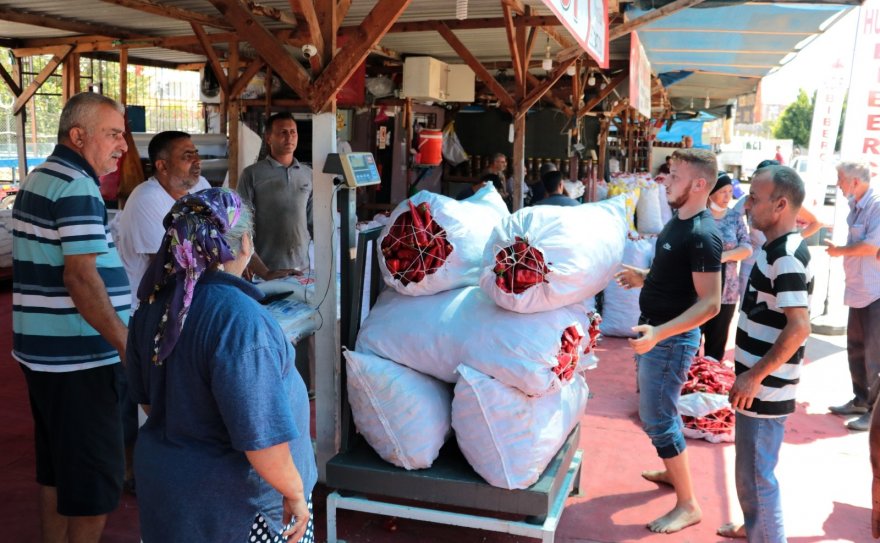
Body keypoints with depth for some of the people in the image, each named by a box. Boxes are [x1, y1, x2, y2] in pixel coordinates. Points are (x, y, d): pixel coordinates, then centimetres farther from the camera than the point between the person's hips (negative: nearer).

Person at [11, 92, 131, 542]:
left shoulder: (41, 178, 15)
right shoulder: (77, 187, -16)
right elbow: (81, 276, -24)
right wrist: (127, 345, -23)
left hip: (45, 352, 10)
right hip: (77, 357, -10)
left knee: (56, 469, 19)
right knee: (95, 477, -1)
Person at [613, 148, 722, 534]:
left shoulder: (702, 235, -23)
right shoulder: (678, 222, 6)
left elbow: (710, 303, -27)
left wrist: (659, 332, -34)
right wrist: (643, 278, 10)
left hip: (671, 339, -10)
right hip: (656, 332, 10)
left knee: (657, 419, -2)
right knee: (661, 411, 23)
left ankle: (688, 505, 10)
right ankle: (673, 471, 42)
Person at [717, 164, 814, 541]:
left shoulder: (787, 256, -22)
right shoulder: (776, 248, 9)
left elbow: (799, 328, -29)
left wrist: (756, 376, -23)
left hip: (765, 389, -10)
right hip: (759, 386, 10)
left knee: (757, 474, 2)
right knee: (750, 468, 25)